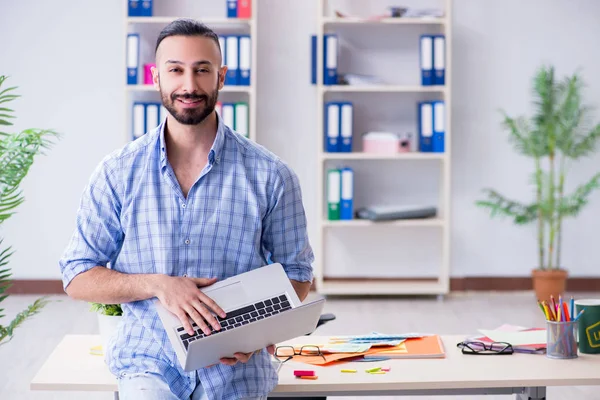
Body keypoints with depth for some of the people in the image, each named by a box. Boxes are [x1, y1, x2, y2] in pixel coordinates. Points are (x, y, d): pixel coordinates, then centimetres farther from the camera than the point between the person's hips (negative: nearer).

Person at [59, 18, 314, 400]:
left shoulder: (270, 175, -3)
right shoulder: (118, 172, -1)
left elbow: (297, 274, 7)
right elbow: (77, 277, 0)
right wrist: (157, 284, -16)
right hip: (149, 362, 0)